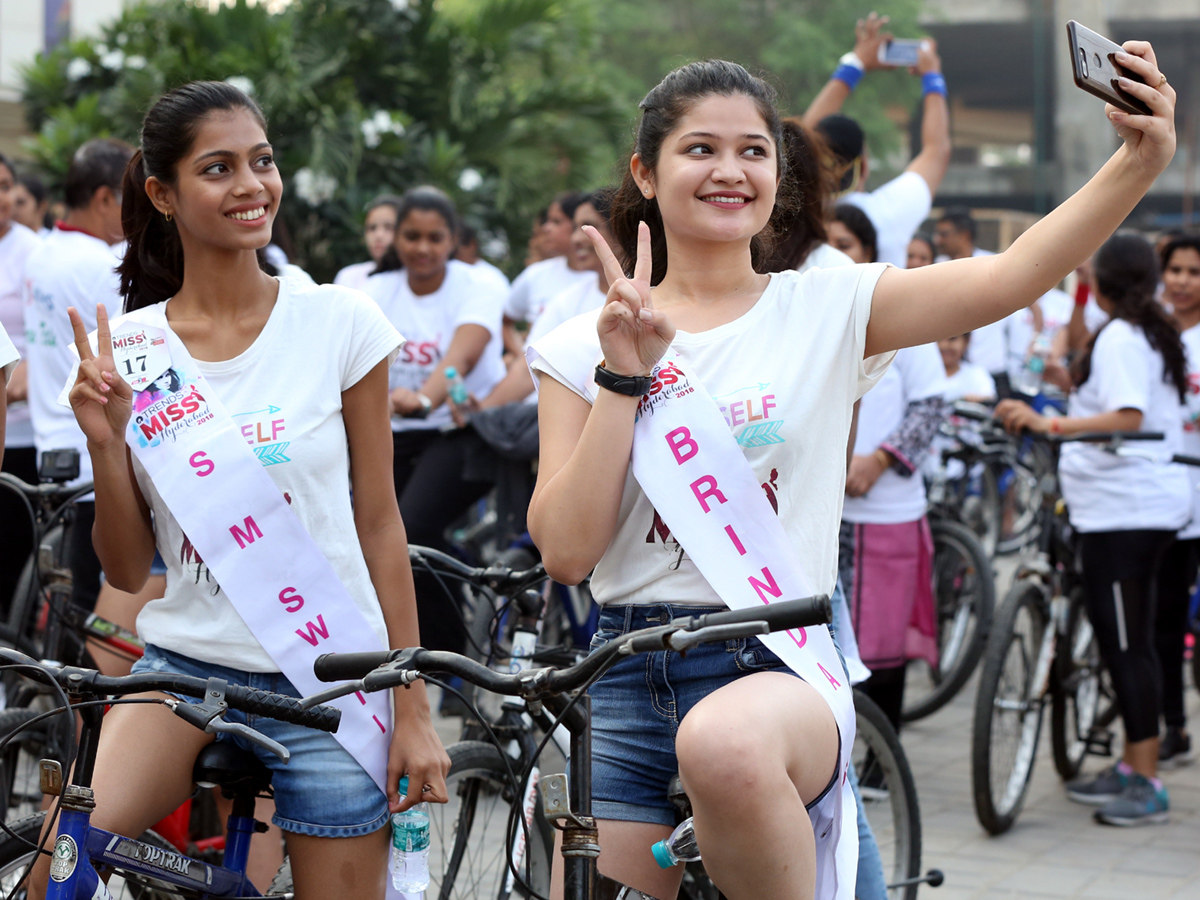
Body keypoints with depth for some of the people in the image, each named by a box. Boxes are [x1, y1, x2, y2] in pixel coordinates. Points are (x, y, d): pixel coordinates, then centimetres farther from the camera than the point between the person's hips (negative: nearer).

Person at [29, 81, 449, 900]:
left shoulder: (340, 323, -4)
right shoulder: (127, 349, 1)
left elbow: (379, 523, 0)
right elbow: (128, 571, 3)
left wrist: (412, 710, -1)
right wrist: (105, 442, -14)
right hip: (186, 660, 1)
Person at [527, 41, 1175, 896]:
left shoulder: (829, 310, 5)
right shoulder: (583, 346, 7)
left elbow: (1011, 276, -10)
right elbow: (567, 550, -2)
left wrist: (1140, 161, -23)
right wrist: (624, 379, -8)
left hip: (778, 666, -3)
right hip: (625, 682, 3)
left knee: (726, 745, -38)